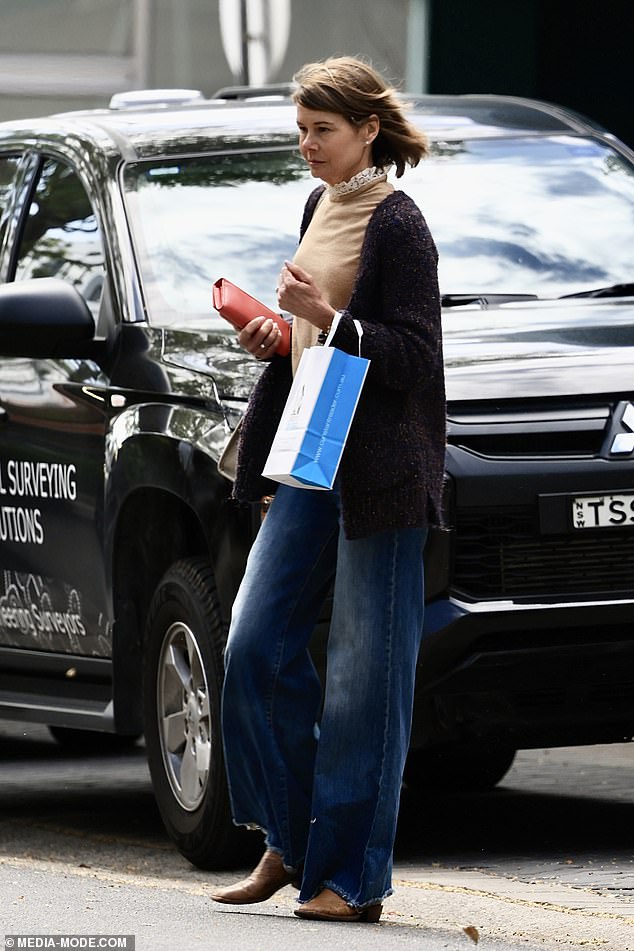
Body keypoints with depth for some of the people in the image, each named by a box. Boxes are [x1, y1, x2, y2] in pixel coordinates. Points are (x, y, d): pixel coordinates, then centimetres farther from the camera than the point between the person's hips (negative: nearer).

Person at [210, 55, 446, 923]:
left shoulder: (397, 225, -10)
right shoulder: (321, 208, 14)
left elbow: (412, 356, -14)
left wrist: (330, 318, -25)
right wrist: (274, 335, 5)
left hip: (379, 474, -8)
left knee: (364, 674, -4)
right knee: (257, 647, 4)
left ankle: (351, 877, 1)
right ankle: (291, 841, 16)